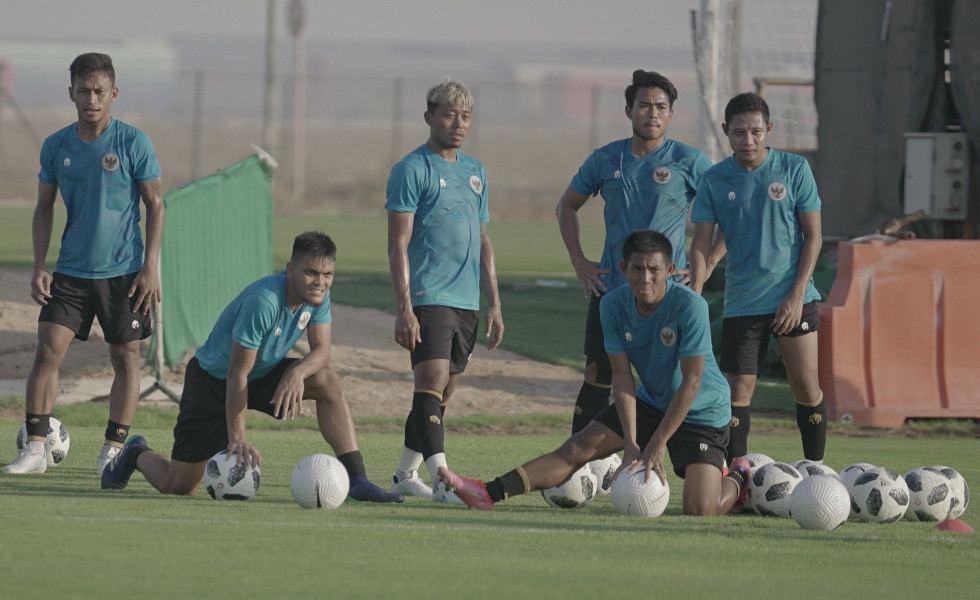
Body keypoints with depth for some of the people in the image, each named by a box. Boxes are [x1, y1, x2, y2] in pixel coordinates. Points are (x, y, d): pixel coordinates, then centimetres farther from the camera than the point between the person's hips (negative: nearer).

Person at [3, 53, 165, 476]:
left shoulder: (133, 143, -5)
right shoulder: (56, 146, 4)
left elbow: (155, 205, -1)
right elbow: (44, 208, 11)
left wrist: (151, 266, -8)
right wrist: (39, 267, 3)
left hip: (123, 271, -2)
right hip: (71, 270, 2)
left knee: (125, 357, 2)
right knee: (48, 349, -8)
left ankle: (113, 450, 12)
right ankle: (35, 449, -5)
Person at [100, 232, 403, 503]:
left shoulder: (317, 295, -12)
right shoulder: (262, 301, -34)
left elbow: (322, 351, -11)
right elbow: (238, 373, -30)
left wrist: (298, 373, -35)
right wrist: (237, 439, -31)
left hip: (264, 375, 6)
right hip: (212, 380, -6)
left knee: (328, 381, -20)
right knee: (178, 487, -3)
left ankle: (356, 479, -18)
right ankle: (137, 455, 32)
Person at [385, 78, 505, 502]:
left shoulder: (474, 172, 17)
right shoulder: (413, 169, -4)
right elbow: (398, 244, -9)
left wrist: (494, 304, 16)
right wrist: (403, 308, -16)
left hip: (466, 303, 7)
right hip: (428, 298, -7)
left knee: (442, 394, 10)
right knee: (432, 383, -16)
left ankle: (406, 473, 21)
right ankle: (442, 480, -25)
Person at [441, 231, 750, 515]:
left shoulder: (690, 305, -28)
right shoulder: (613, 305, -13)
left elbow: (691, 382, -24)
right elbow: (622, 376, -12)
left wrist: (657, 445, -23)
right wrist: (631, 444, -22)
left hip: (700, 412, -5)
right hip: (649, 401, 5)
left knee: (700, 509, -17)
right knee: (577, 448, -8)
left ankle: (738, 479, 16)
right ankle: (490, 493, -10)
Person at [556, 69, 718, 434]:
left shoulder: (688, 161, -3)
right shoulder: (605, 160, 6)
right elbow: (567, 206, 21)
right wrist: (578, 261, 10)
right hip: (609, 288, 2)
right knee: (597, 381, 3)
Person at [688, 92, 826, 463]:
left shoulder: (794, 169, -2)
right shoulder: (715, 181, 1)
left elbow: (813, 236, 0)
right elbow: (701, 243, -1)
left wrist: (797, 295, -9)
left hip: (793, 297, -1)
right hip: (741, 303, 1)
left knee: (806, 387, -2)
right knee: (738, 391, -2)